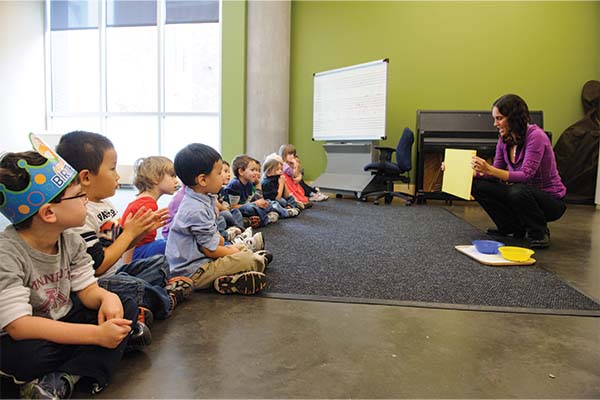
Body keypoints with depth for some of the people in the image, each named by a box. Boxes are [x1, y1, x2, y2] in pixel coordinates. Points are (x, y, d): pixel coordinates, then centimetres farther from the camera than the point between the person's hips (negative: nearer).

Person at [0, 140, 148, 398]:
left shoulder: (71, 241, -6)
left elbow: (87, 290, -3)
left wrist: (107, 297, -30)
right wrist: (97, 334, -38)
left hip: (62, 320, 7)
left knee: (127, 307, -8)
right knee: (27, 354, -37)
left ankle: (62, 379, -21)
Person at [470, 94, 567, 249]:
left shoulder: (535, 136, -22)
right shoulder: (504, 140, -1)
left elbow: (526, 175, -31)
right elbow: (495, 172, 3)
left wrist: (490, 170, -42)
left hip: (551, 200, -7)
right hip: (521, 193, 7)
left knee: (518, 191, -38)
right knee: (478, 185, -11)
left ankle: (539, 232, -9)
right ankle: (513, 227, 5)